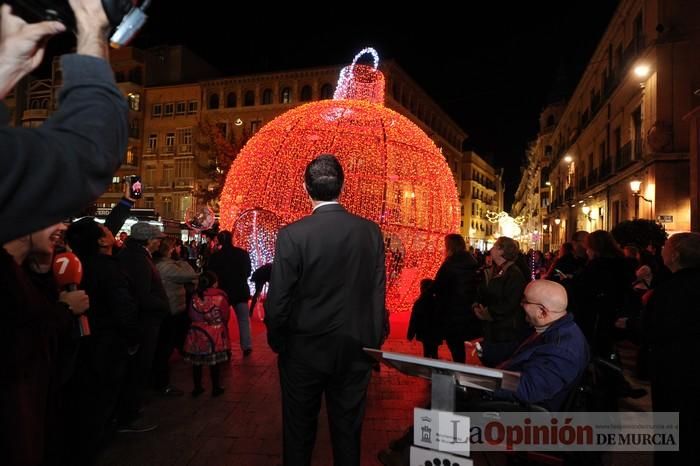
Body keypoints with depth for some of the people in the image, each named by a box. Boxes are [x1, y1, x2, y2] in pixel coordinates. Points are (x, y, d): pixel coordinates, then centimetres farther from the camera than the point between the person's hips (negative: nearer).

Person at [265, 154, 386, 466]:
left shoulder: (292, 234, -15)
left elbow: (277, 300, -12)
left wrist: (277, 342, 5)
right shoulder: (370, 231, -7)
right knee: (347, 432, 18)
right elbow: (378, 294, -3)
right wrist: (373, 343, 9)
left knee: (299, 432, 18)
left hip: (304, 350, -2)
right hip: (355, 350, 3)